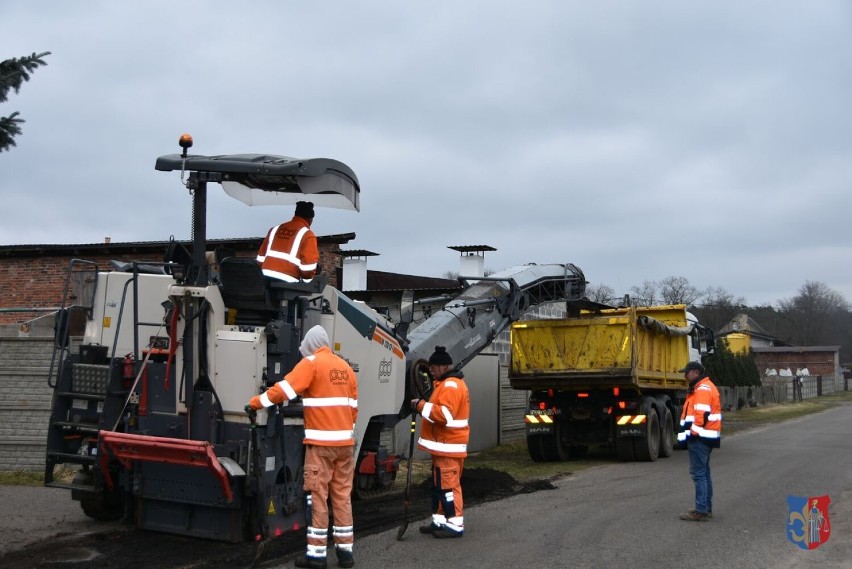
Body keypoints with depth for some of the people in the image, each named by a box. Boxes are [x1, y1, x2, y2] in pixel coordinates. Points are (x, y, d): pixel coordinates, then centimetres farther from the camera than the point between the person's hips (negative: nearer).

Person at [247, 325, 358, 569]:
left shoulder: (311, 362, -4)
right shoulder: (346, 367, 15)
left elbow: (284, 389, -12)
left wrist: (256, 403, -3)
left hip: (321, 442, -6)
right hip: (345, 441, 6)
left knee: (317, 495, -2)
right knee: (342, 495, 10)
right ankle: (345, 549, 14)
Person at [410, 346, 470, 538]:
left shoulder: (450, 386, -17)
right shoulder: (448, 383, 19)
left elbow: (445, 414, -28)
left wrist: (421, 406, -20)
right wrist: (424, 406, 12)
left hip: (448, 447, -11)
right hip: (444, 445, 11)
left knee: (448, 484, -8)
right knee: (440, 484, 15)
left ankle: (455, 524, -5)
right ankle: (440, 521, 22)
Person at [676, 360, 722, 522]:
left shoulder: (703, 388, -15)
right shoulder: (705, 387, 19)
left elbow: (702, 413, -24)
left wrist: (693, 432, -19)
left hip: (699, 437, -11)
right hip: (706, 437, 11)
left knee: (698, 473, -9)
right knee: (704, 473, 15)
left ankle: (701, 511, -9)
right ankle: (706, 508, 21)